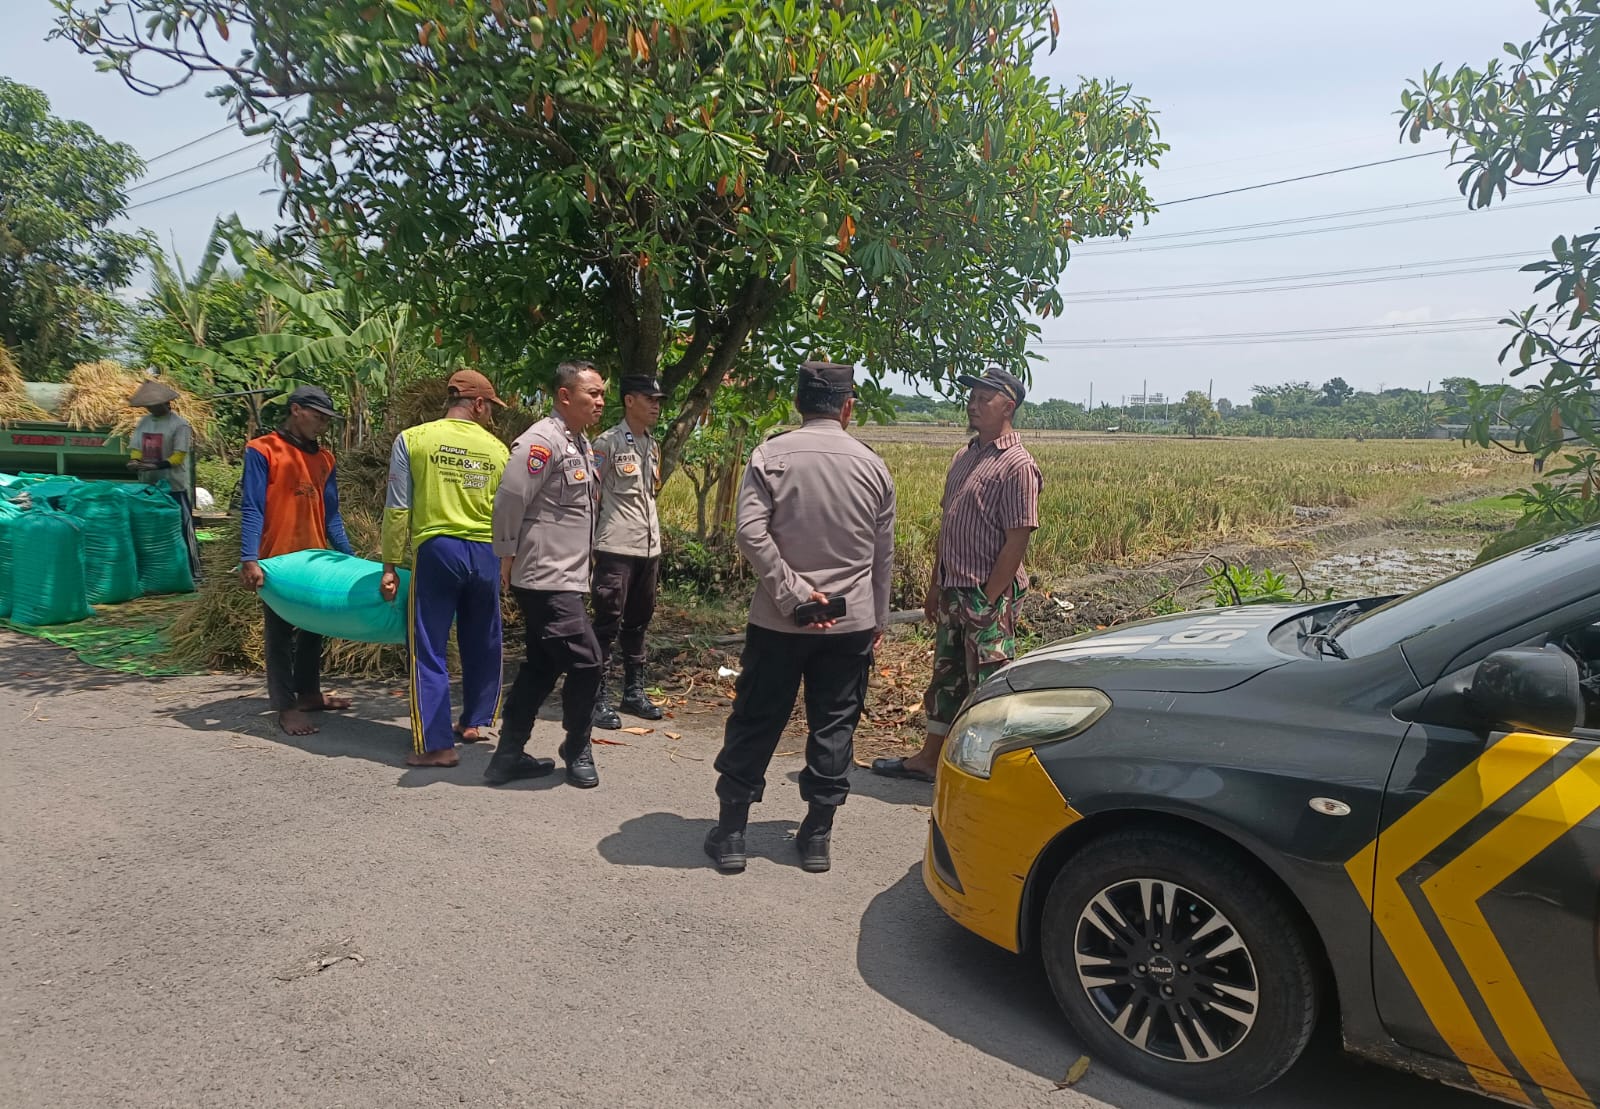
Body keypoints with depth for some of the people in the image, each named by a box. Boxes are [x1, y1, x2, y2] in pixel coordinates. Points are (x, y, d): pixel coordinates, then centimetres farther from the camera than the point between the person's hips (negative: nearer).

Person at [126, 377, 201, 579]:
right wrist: (135, 462, -11)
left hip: (174, 487, -7)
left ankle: (193, 572, 0)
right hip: (148, 486, 7)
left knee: (183, 528, -5)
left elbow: (179, 456, -14)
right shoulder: (143, 422, 11)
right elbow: (136, 449, 11)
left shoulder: (179, 424, -9)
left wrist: (156, 466, -27)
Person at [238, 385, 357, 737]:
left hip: (316, 559, 6)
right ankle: (286, 706, 9)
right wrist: (249, 559, -21)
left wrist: (349, 556, 7)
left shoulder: (324, 458, 10)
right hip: (277, 561, -6)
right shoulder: (262, 451, -8)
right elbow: (251, 509, -13)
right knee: (280, 633, 3)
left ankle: (309, 693, 28)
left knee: (313, 629, 15)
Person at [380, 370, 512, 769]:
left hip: (436, 550, -2)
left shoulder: (412, 439, 0)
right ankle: (474, 722, 29)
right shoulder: (497, 449, 6)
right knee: (482, 643, 17)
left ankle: (435, 743, 3)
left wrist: (390, 565, 3)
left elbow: (398, 509, -2)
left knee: (428, 648, 3)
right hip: (486, 554, 3)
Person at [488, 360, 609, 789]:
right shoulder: (543, 441, -17)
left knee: (542, 665, 15)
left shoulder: (580, 443, 14)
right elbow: (509, 500, -21)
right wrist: (508, 556, -13)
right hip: (547, 579, -10)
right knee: (585, 663, -4)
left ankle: (508, 756, 25)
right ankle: (578, 751, 17)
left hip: (565, 577, 10)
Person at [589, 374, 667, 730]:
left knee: (637, 622, 13)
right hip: (616, 548, -7)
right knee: (608, 624, -2)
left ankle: (634, 691, 23)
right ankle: (601, 698, 5)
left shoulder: (652, 447, 15)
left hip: (649, 548, 7)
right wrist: (590, 543, -13)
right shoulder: (607, 443, -7)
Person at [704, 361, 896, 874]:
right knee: (833, 727, 11)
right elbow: (883, 553, 8)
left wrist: (793, 594, -13)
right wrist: (877, 620, 18)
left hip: (778, 620, -1)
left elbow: (750, 530, -16)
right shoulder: (873, 465, 2)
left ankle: (730, 832, 17)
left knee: (754, 723, 9)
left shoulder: (772, 455, -5)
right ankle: (817, 836, 19)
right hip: (851, 621, 2)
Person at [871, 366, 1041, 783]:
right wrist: (935, 586, 15)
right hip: (952, 590, 8)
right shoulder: (964, 456, 12)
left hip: (988, 595, -8)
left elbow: (1016, 541, -17)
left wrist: (989, 601, -18)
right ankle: (929, 757, 29)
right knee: (946, 675, 17)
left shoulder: (1016, 465, -13)